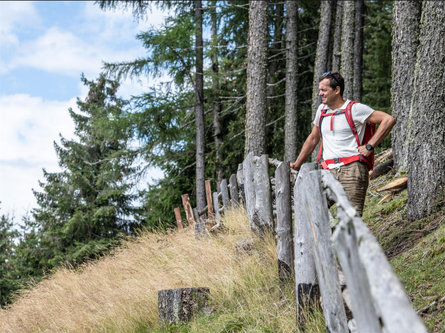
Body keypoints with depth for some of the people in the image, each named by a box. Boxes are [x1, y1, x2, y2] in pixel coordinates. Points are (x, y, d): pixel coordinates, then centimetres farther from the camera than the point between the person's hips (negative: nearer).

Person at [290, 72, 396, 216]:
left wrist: (369, 146, -6)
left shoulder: (354, 109, 0)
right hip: (329, 171, 5)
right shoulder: (322, 109, 19)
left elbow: (388, 120, -4)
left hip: (352, 170, -5)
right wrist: (296, 164, 32)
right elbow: (313, 139, 31)